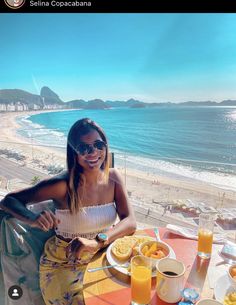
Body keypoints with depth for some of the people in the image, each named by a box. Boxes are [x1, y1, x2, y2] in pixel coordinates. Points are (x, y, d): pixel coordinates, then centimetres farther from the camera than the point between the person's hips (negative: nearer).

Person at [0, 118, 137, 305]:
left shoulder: (113, 178, -8)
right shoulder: (63, 185, -20)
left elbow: (130, 222, -15)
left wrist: (98, 242, -32)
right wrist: (34, 219, -34)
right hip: (64, 265, -3)